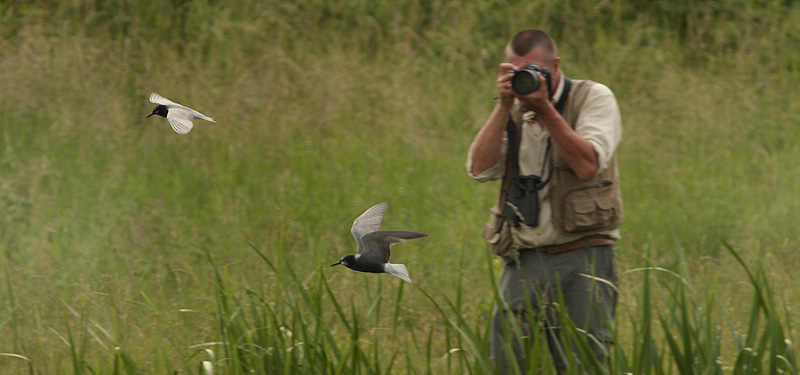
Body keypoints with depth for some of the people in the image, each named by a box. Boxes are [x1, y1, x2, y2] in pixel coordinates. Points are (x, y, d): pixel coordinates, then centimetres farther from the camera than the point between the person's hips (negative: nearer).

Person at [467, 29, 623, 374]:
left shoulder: (594, 98, 1)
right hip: (524, 261, 4)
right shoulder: (513, 113, 14)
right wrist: (504, 106, -6)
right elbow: (481, 169, -1)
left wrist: (545, 109, -15)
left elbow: (588, 165, -14)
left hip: (581, 260, -4)